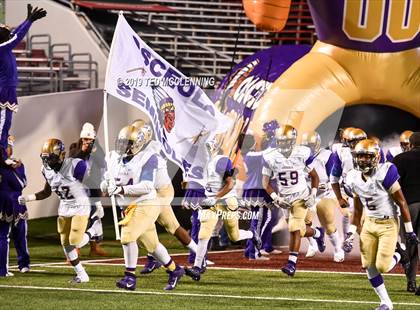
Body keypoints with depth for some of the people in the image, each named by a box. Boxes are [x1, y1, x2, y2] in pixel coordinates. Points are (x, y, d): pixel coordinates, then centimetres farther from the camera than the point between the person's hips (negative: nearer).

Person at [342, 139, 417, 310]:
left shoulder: (385, 174, -22)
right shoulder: (354, 179, -2)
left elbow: (401, 203, -14)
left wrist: (409, 230, -9)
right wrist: (350, 234, 7)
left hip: (388, 224, -6)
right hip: (369, 223, 6)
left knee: (382, 266, -10)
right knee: (369, 265, 1)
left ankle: (396, 257, 25)